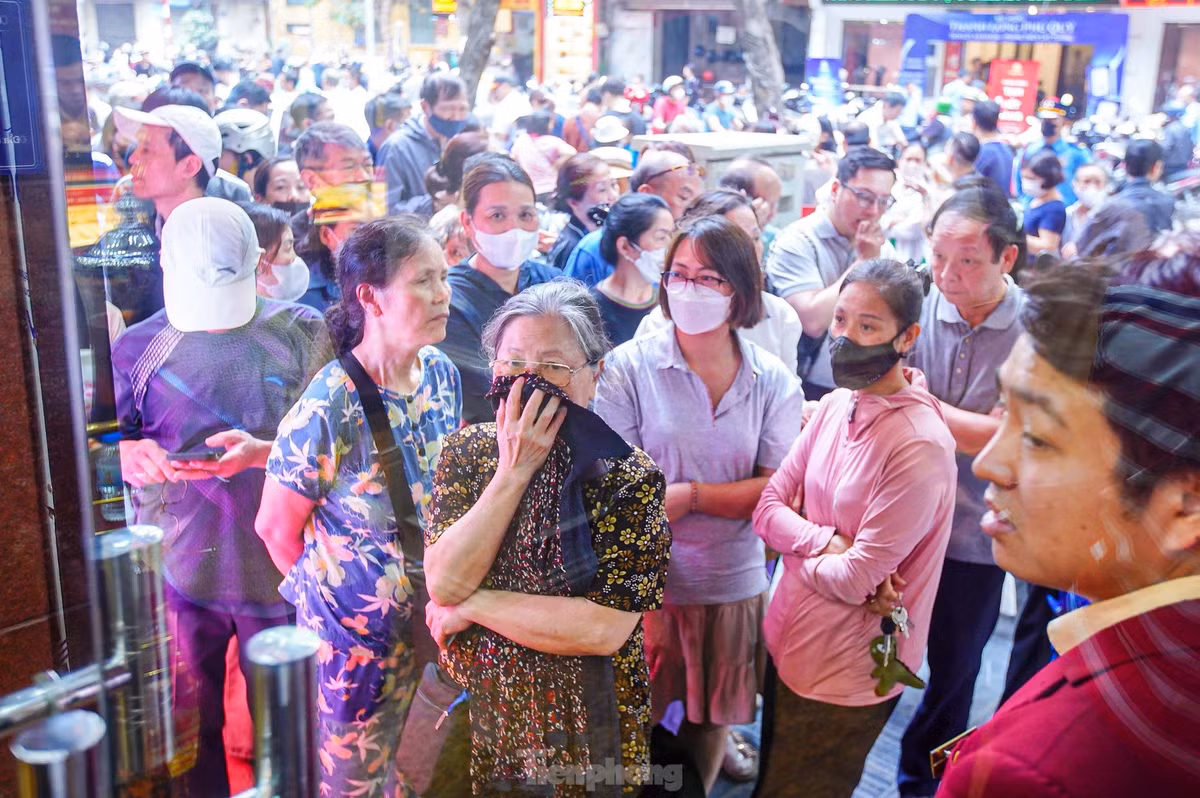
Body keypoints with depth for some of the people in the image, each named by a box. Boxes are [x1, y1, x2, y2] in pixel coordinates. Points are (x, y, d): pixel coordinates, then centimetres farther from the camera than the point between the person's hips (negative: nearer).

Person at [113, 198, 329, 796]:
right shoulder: (137, 348, 0)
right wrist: (130, 453, -18)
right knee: (190, 728, 15)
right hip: (179, 570, 1)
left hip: (279, 568, -1)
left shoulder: (301, 333, -4)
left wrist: (263, 453, -23)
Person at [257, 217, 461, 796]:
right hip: (352, 632, -5)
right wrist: (335, 589, 1)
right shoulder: (330, 406, -26)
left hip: (427, 616, 5)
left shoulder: (442, 374, -7)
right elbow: (276, 529, -13)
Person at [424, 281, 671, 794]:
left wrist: (472, 605, -19)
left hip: (581, 728, -3)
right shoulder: (466, 451, -6)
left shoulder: (630, 477, -17)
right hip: (473, 710, 3)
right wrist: (512, 472, -24)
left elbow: (604, 628, -25)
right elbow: (443, 584, -17)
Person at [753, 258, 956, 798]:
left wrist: (796, 545, -7)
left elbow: (858, 579, -24)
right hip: (787, 642, 7)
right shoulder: (835, 406, -2)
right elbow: (767, 508, -2)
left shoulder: (919, 445, -25)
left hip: (846, 678, -7)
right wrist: (830, 544, -19)